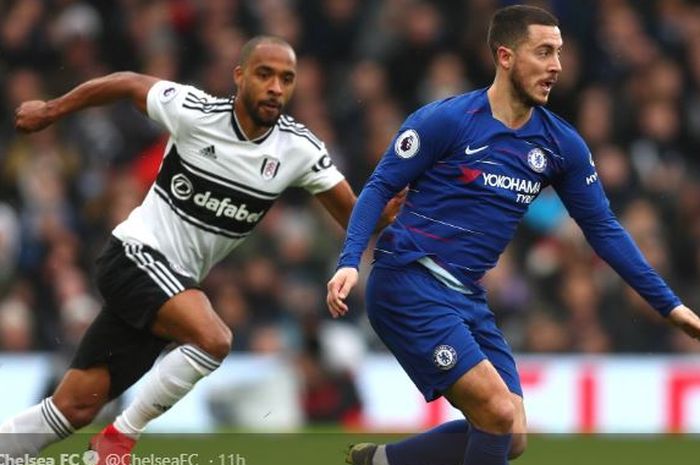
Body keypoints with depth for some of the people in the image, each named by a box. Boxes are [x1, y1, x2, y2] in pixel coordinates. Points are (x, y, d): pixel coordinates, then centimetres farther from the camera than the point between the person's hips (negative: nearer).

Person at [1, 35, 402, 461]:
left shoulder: (299, 149, -5)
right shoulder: (195, 113, -14)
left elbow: (353, 214, -5)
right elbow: (128, 84, 1)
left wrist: (389, 210, -27)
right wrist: (51, 111, 13)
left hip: (176, 283, 5)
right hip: (136, 254, -5)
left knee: (75, 409, 1)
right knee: (213, 338, -29)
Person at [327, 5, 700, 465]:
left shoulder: (562, 144, 6)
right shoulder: (446, 120, -9)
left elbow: (603, 229, 13)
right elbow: (379, 188, -5)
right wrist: (350, 262, -20)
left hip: (467, 299, 7)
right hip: (410, 284, -7)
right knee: (500, 413, -19)